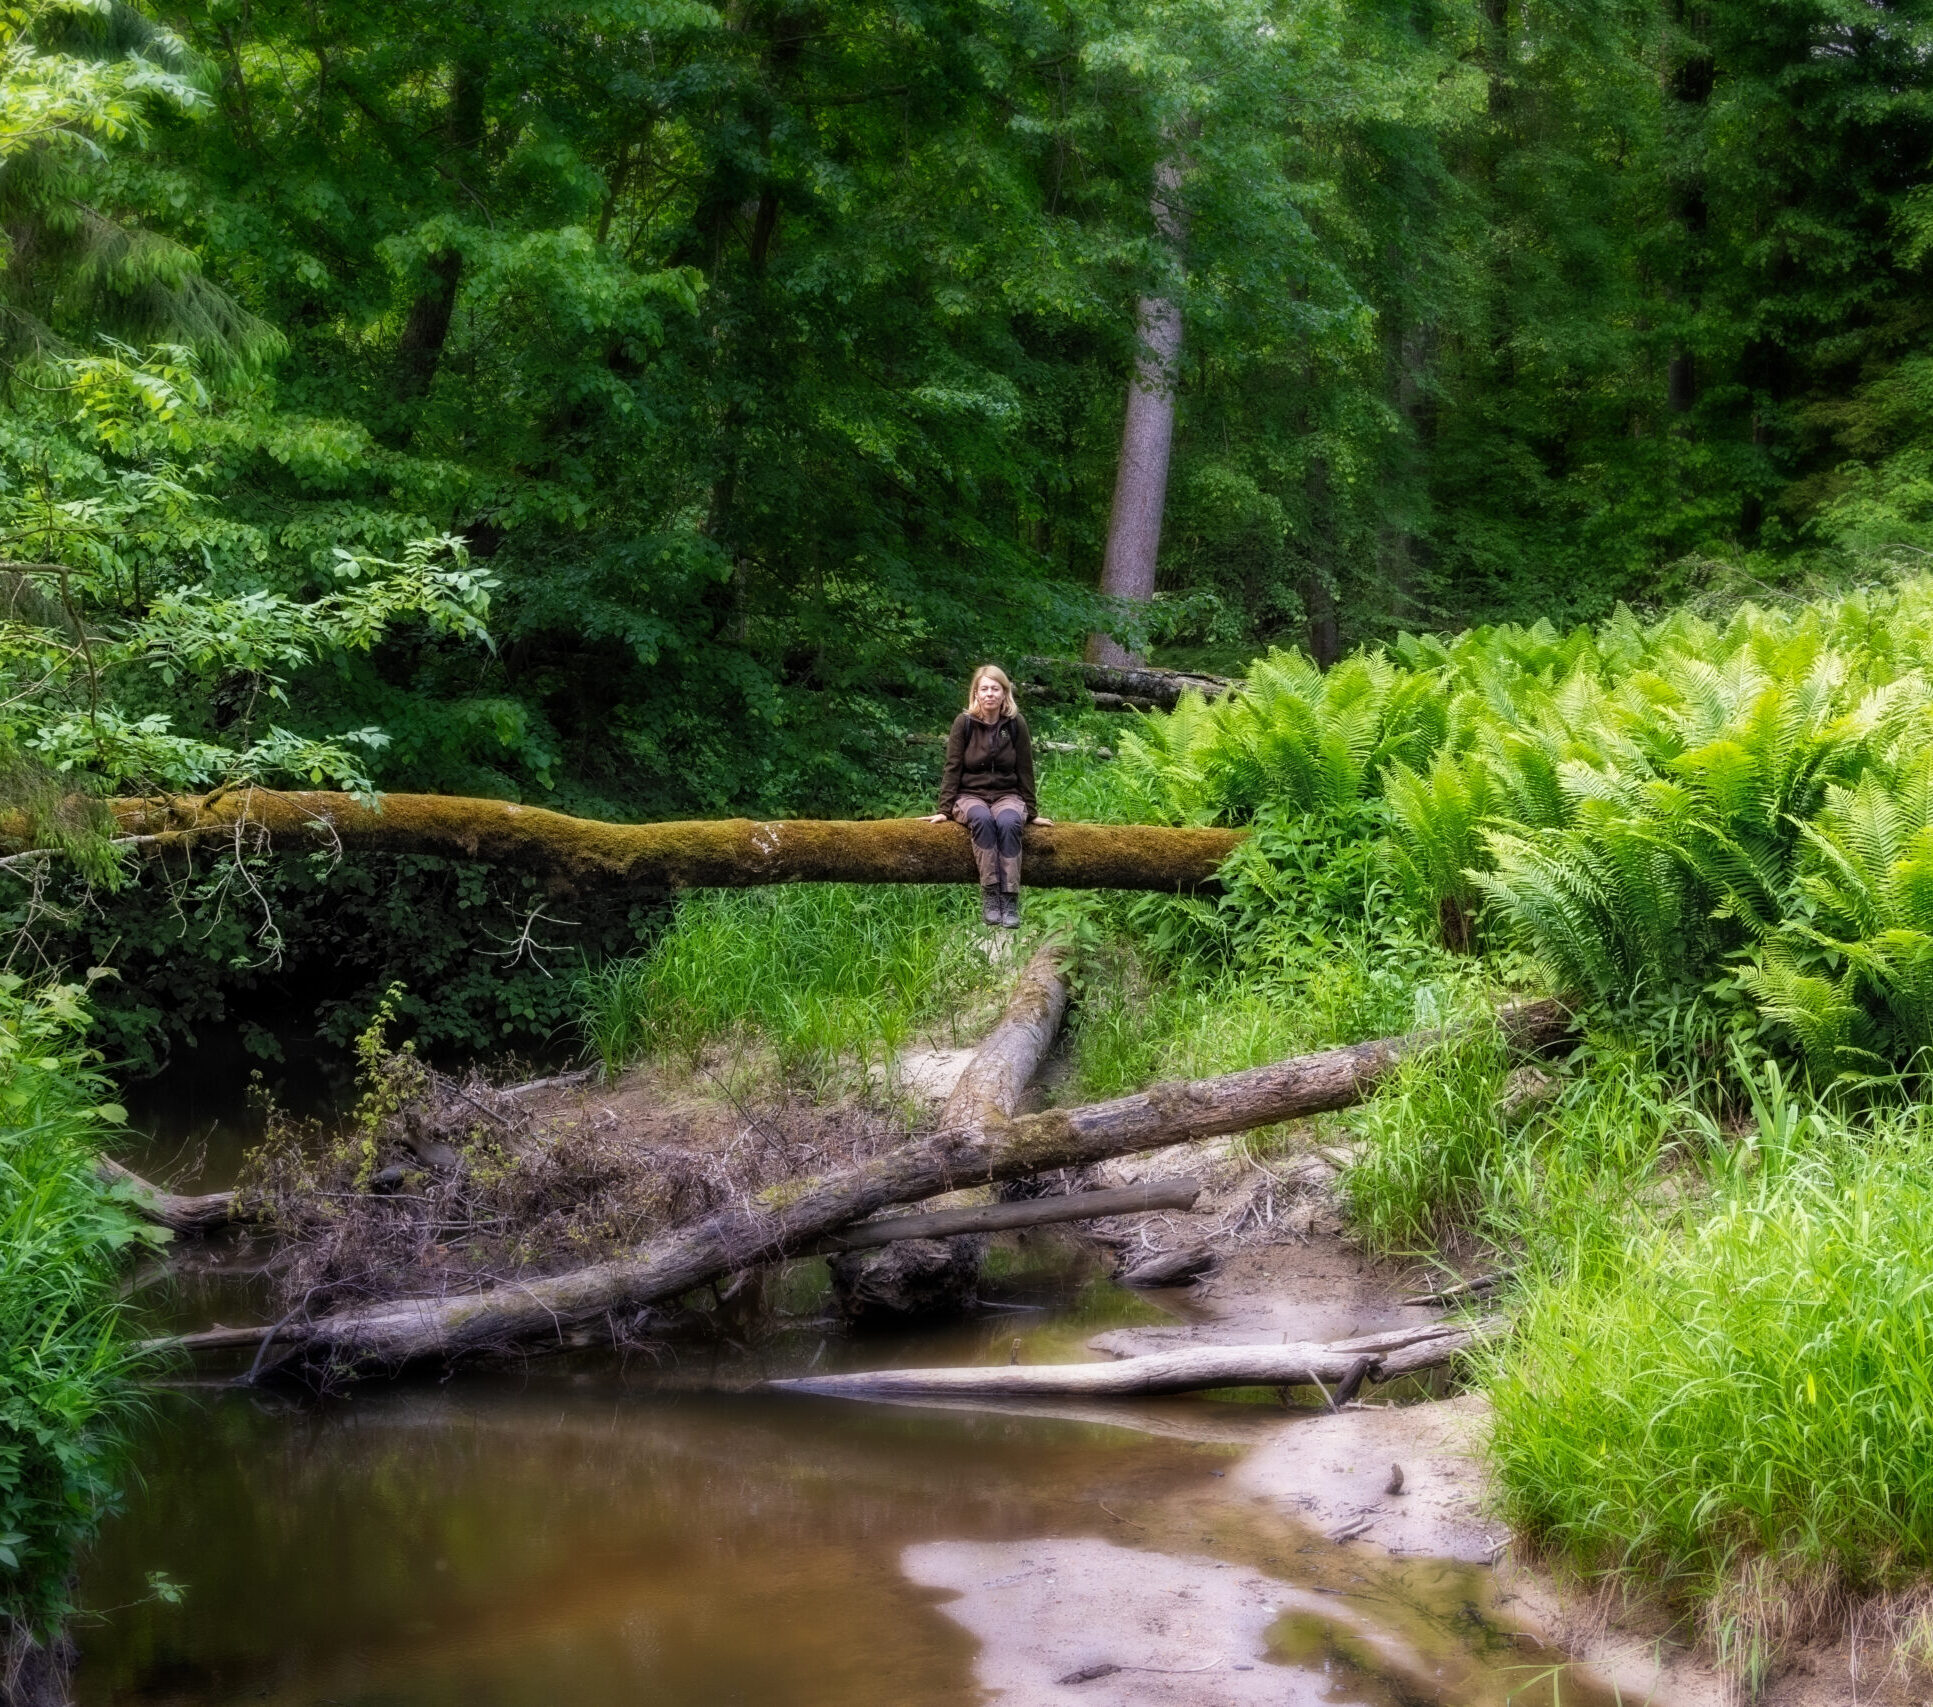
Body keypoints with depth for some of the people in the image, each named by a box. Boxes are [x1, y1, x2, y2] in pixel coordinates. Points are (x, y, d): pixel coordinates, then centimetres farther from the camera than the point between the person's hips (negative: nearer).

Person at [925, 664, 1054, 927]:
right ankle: (989, 896, -36)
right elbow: (952, 768, -3)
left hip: (1007, 795, 1)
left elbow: (1025, 770, 3)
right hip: (970, 795, -1)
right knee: (983, 820, -35)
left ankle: (1010, 899, -37)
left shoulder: (1016, 724, -1)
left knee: (1008, 822, -33)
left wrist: (1032, 813, 5)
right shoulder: (964, 723, -4)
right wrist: (944, 810, -9)